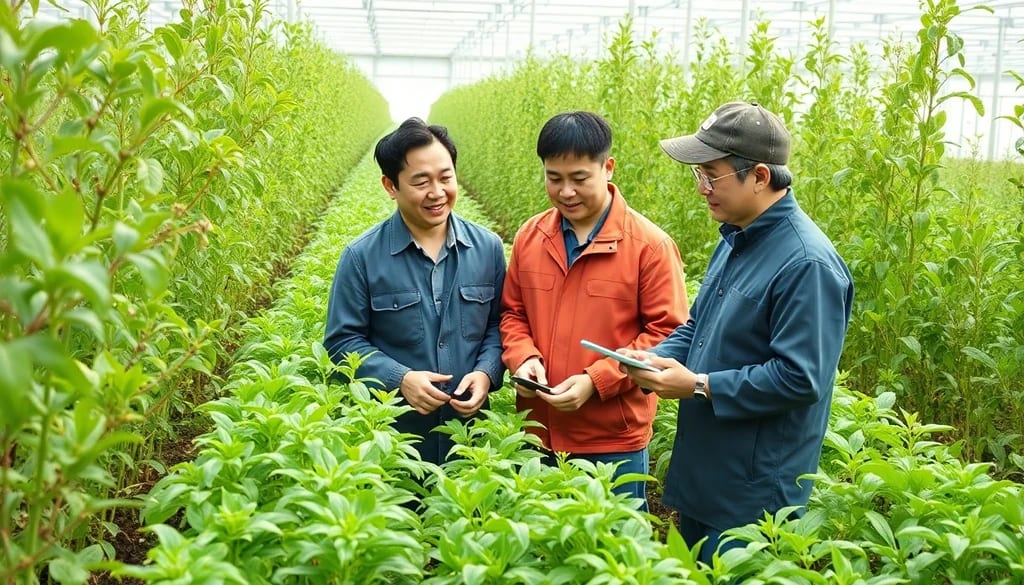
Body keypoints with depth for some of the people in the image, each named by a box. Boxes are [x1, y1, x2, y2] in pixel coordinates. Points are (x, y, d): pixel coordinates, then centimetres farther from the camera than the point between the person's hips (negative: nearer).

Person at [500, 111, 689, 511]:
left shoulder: (649, 245, -10)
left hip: (614, 442, -4)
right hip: (537, 435, 4)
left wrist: (597, 380, -19)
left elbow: (667, 333, -10)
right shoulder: (529, 237, 4)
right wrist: (523, 358, -8)